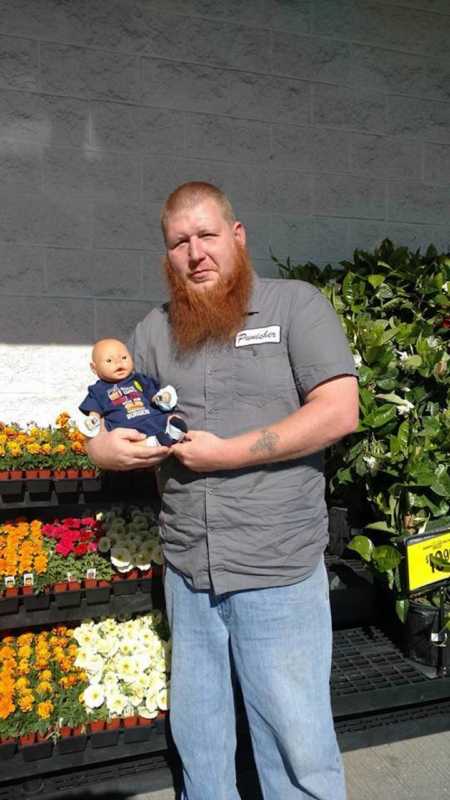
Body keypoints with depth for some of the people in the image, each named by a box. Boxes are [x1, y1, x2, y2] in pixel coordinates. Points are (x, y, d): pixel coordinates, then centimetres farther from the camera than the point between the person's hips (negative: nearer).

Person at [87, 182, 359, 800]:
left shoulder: (296, 305, -4)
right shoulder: (155, 330, 11)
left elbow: (339, 412, -14)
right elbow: (111, 421, 17)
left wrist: (228, 454, -17)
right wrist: (110, 448, -8)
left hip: (278, 572, -4)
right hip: (186, 571, 5)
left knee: (297, 744, 8)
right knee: (196, 737, 21)